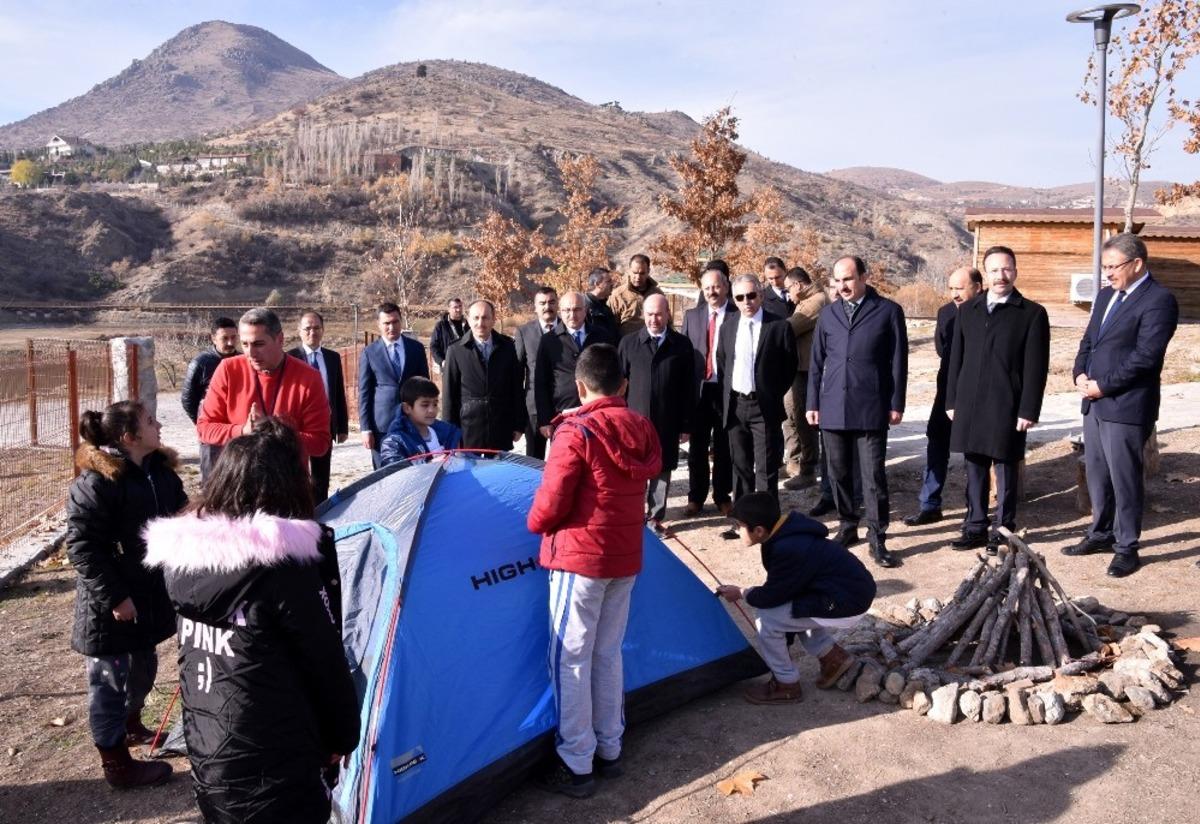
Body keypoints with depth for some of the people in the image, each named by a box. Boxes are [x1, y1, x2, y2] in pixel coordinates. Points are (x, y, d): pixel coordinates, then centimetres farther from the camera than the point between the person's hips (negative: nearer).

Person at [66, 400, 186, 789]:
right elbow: (82, 546, -22)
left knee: (143, 667, 24)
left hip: (151, 595, 8)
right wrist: (114, 597, -22)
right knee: (110, 680, 6)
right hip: (111, 607, -8)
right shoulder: (96, 482, -21)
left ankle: (131, 725, 48)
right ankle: (117, 765, 19)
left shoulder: (160, 471, 3)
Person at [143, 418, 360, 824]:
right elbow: (326, 665, -12)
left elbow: (198, 655, 8)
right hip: (274, 776, -7)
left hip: (206, 762, 7)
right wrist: (344, 738, 1)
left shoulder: (182, 552, -4)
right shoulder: (286, 567, -23)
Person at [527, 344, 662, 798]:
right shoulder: (643, 430, 3)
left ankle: (576, 766, 11)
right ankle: (609, 751, 28)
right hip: (626, 559, 7)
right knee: (608, 654, 18)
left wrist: (535, 524, 6)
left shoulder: (576, 432, -17)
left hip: (580, 558, -7)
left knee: (570, 660, 3)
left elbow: (551, 502, -16)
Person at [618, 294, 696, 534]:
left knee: (662, 471, 8)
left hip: (667, 422, 0)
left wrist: (686, 424, 0)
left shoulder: (682, 345, 1)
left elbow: (688, 388, 2)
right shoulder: (628, 343, 1)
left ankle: (656, 516, 21)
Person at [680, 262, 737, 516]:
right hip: (698, 390, 3)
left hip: (727, 390, -3)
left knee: (724, 447, 8)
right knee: (697, 447, 10)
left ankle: (722, 496, 21)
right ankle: (696, 497, 20)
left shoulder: (738, 316, -3)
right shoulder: (691, 315, 9)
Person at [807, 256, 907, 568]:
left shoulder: (888, 311, 1)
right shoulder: (828, 314, 11)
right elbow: (817, 362, 12)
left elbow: (899, 361, 1)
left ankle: (877, 539, 4)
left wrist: (897, 404, -3)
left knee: (874, 475, -3)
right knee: (838, 474, 10)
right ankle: (847, 527, 24)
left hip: (871, 409, -4)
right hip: (833, 408, 4)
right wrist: (813, 403, 8)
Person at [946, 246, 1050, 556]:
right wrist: (952, 400, 7)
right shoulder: (968, 310, 11)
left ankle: (1002, 531, 15)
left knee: (1005, 470, 5)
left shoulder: (1032, 313, -2)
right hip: (969, 405, 4)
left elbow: (1036, 367, -5)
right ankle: (975, 527, 21)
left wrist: (1028, 411, -10)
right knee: (974, 469, 11)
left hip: (1007, 408, -4)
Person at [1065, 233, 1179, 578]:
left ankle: (1126, 547, 12)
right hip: (1095, 403, 8)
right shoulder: (1106, 295, 15)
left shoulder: (1158, 300, -11)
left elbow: (1145, 356, -18)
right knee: (1097, 475, 16)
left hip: (1126, 406, -8)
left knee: (1124, 478, 0)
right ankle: (1101, 534, 29)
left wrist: (1103, 386, -16)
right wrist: (1081, 374, 0)